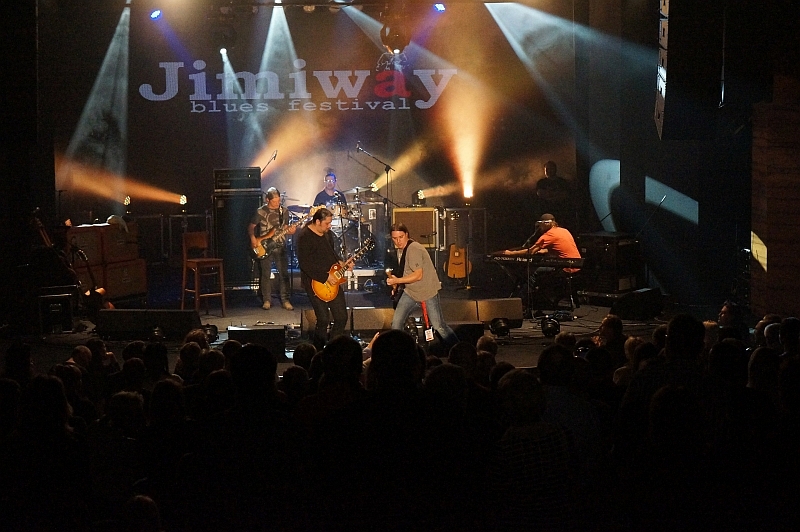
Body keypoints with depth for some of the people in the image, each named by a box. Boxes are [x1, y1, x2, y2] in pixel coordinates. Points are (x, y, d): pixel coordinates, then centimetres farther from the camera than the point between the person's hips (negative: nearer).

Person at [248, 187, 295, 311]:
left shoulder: (284, 211, 5)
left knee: (284, 273, -2)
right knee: (265, 274, 1)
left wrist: (290, 231, -9)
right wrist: (253, 238, -13)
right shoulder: (261, 211, -4)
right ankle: (266, 301, 11)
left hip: (280, 246, 2)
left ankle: (285, 300, 4)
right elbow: (251, 227, 3)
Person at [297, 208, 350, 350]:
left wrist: (340, 262, 5)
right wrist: (325, 277, -21)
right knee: (323, 319, -10)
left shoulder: (327, 233, 10)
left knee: (341, 317, 6)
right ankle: (317, 353, 6)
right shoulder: (305, 237, -16)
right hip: (315, 283, -8)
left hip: (332, 281, 8)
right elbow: (305, 264, -22)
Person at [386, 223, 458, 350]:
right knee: (396, 323, -5)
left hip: (427, 291, -8)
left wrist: (397, 280, -26)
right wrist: (395, 283, 8)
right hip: (410, 291, 8)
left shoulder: (414, 249, -22)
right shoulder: (400, 249, 7)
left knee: (438, 326, -3)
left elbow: (418, 275, -25)